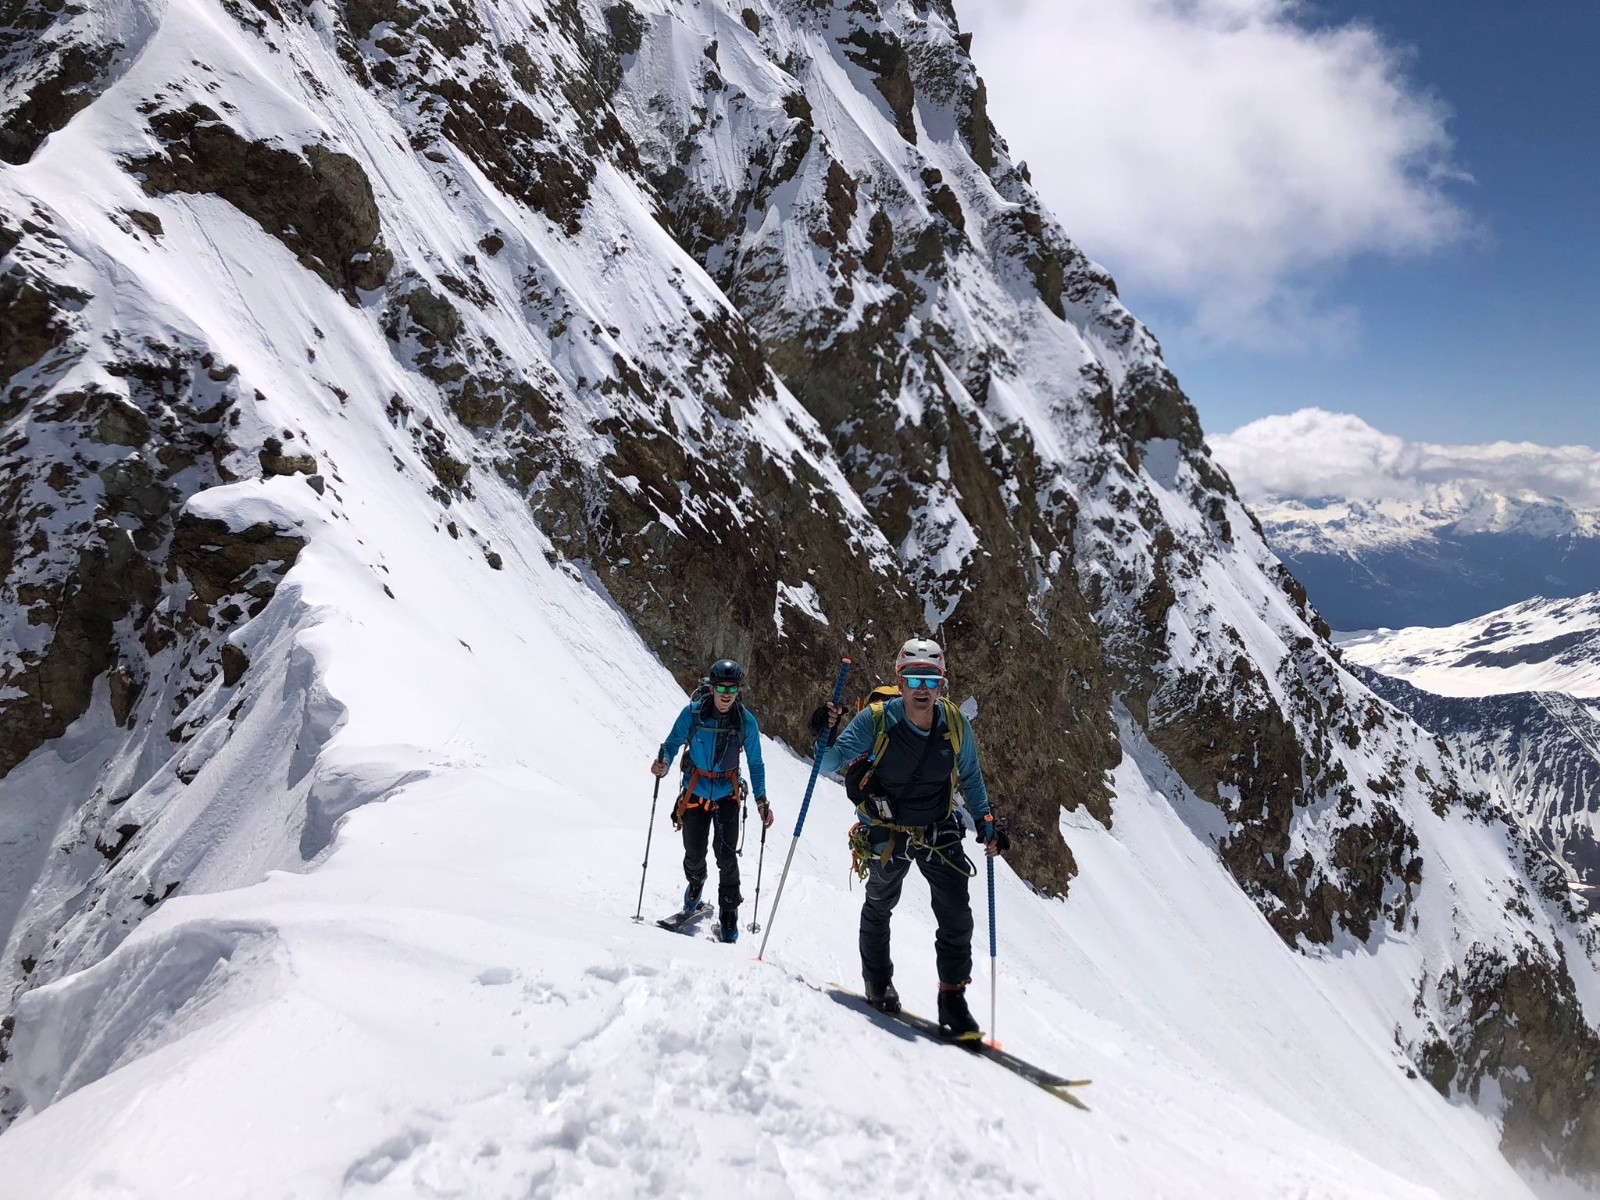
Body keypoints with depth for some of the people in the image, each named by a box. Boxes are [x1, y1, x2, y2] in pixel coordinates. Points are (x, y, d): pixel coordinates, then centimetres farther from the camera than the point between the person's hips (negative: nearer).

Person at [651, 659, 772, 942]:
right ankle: (695, 881, 44)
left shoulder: (746, 721, -12)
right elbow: (673, 743, -4)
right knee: (694, 853, 7)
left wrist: (761, 800, -8)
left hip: (726, 794, 0)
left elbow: (756, 764, -2)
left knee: (726, 855, -11)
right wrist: (663, 763, -26)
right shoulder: (692, 713, -15)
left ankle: (729, 912, 10)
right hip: (695, 791, 0)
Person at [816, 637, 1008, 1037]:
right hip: (887, 832, -1)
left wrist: (986, 823, 0)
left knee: (957, 916, -5)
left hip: (939, 832, 2)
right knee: (879, 907, 16)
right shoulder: (876, 720, -19)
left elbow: (970, 778, 7)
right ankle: (878, 984, 38)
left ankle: (952, 997, 12)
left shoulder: (956, 726, -10)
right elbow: (831, 761, -18)